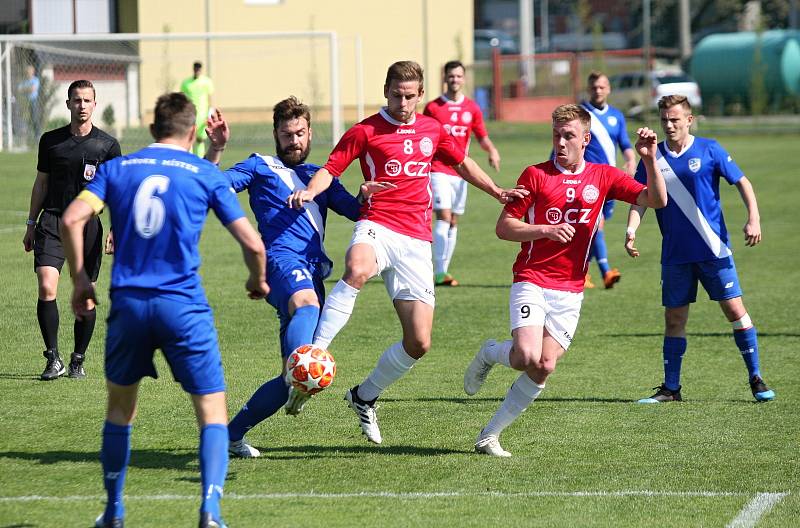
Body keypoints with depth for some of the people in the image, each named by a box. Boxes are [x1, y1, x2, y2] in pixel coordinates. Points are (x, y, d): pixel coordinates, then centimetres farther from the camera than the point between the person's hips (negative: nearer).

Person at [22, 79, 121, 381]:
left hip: (88, 225, -1)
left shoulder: (107, 145, 2)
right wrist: (31, 224, 14)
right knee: (46, 289, -15)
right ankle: (53, 359, -6)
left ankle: (78, 361, 17)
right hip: (51, 221, 1)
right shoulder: (50, 140, 7)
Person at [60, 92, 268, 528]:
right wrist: (258, 280, 20)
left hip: (127, 302, 2)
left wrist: (80, 281, 6)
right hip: (183, 306, -2)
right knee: (212, 410, 4)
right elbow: (252, 243, 0)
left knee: (120, 406, 21)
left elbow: (72, 218, -4)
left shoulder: (117, 168, 10)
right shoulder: (207, 175, 4)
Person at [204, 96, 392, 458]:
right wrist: (215, 150, -14)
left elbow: (355, 211, 20)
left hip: (313, 273, 6)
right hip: (282, 260, -6)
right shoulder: (260, 167, 16)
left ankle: (232, 434, 15)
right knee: (305, 303, -43)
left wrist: (364, 197, -3)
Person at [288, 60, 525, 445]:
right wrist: (310, 191, -21)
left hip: (416, 241, 4)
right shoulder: (365, 132, 3)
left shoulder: (432, 131, 16)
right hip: (377, 226, -4)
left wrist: (497, 192, 23)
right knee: (358, 270, -44)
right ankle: (315, 351, -41)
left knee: (419, 343, 0)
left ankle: (365, 396, 23)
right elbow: (331, 169, 0)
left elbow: (462, 164, 31)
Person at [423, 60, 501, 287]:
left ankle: (443, 270, 16)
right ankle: (440, 272, -18)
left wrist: (492, 151, -10)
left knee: (453, 222, 8)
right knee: (444, 217, -16)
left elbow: (482, 137, 11)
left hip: (461, 171, 4)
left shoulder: (472, 108, 8)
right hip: (438, 170, -4)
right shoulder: (433, 107, 0)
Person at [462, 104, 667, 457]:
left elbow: (657, 200, 0)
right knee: (527, 357, -22)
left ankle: (490, 434, 6)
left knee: (544, 367, -7)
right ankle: (490, 354, 13)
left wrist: (649, 160, -15)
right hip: (531, 281, -3)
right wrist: (546, 230, -17)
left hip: (570, 291, 3)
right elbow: (504, 227, -3)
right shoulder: (536, 175, -2)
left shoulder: (603, 176, 6)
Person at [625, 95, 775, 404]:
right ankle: (671, 388, 14)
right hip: (675, 255, 2)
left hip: (713, 248, -2)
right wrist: (631, 230, -14)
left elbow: (742, 182, 0)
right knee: (674, 319, 5)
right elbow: (640, 199, 3)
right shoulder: (653, 157, 3)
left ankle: (756, 379, 5)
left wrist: (753, 218, -13)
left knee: (735, 309, -4)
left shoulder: (708, 150, -3)